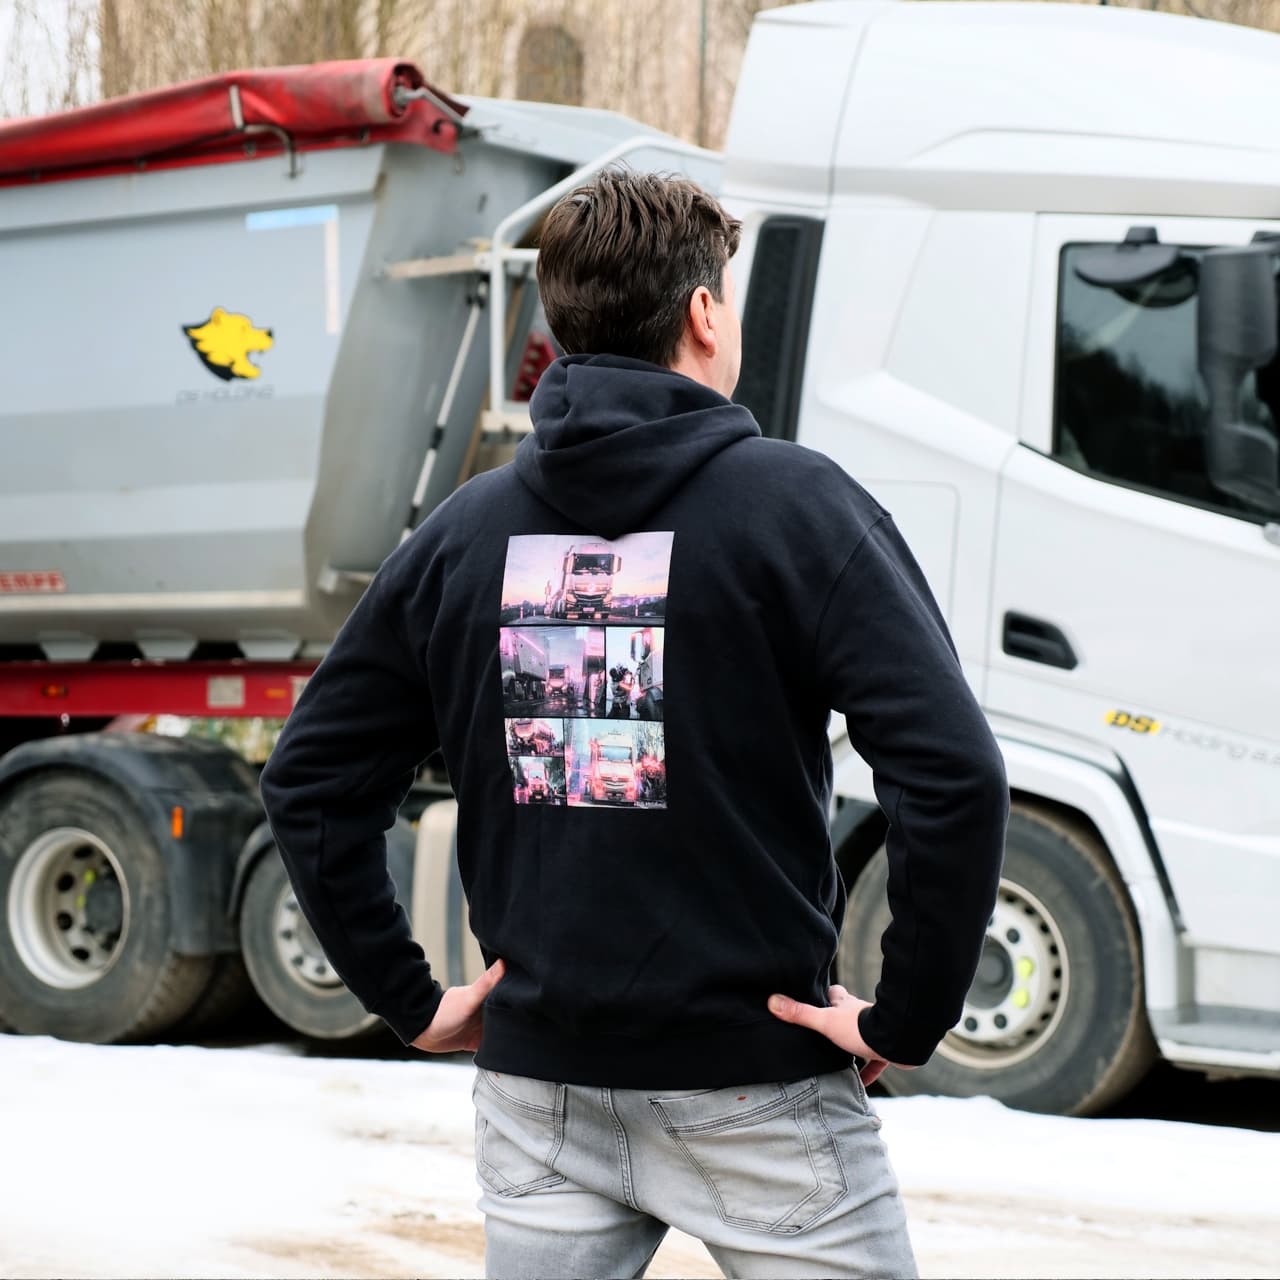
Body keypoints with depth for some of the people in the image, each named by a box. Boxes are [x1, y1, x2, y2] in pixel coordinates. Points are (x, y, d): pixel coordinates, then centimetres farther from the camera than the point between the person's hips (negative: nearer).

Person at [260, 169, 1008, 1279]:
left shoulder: (465, 530, 5)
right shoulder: (794, 503, -9)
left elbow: (312, 780, 8)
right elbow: (953, 775, -19)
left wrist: (409, 998, 10)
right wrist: (907, 1016, -11)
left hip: (536, 1086, 4)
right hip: (755, 1084, -4)